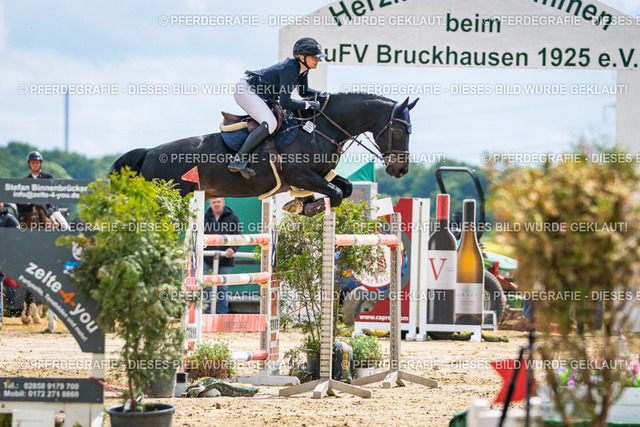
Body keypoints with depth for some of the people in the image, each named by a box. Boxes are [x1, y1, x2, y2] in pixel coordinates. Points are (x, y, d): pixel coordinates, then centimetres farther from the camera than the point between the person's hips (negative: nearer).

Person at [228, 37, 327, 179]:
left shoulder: (303, 68, 2)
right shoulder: (290, 69, -26)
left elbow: (304, 92, 18)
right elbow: (285, 102, -28)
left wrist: (321, 95, 2)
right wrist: (309, 104, -24)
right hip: (245, 90, -11)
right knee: (270, 123, -27)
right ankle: (238, 160, -30)